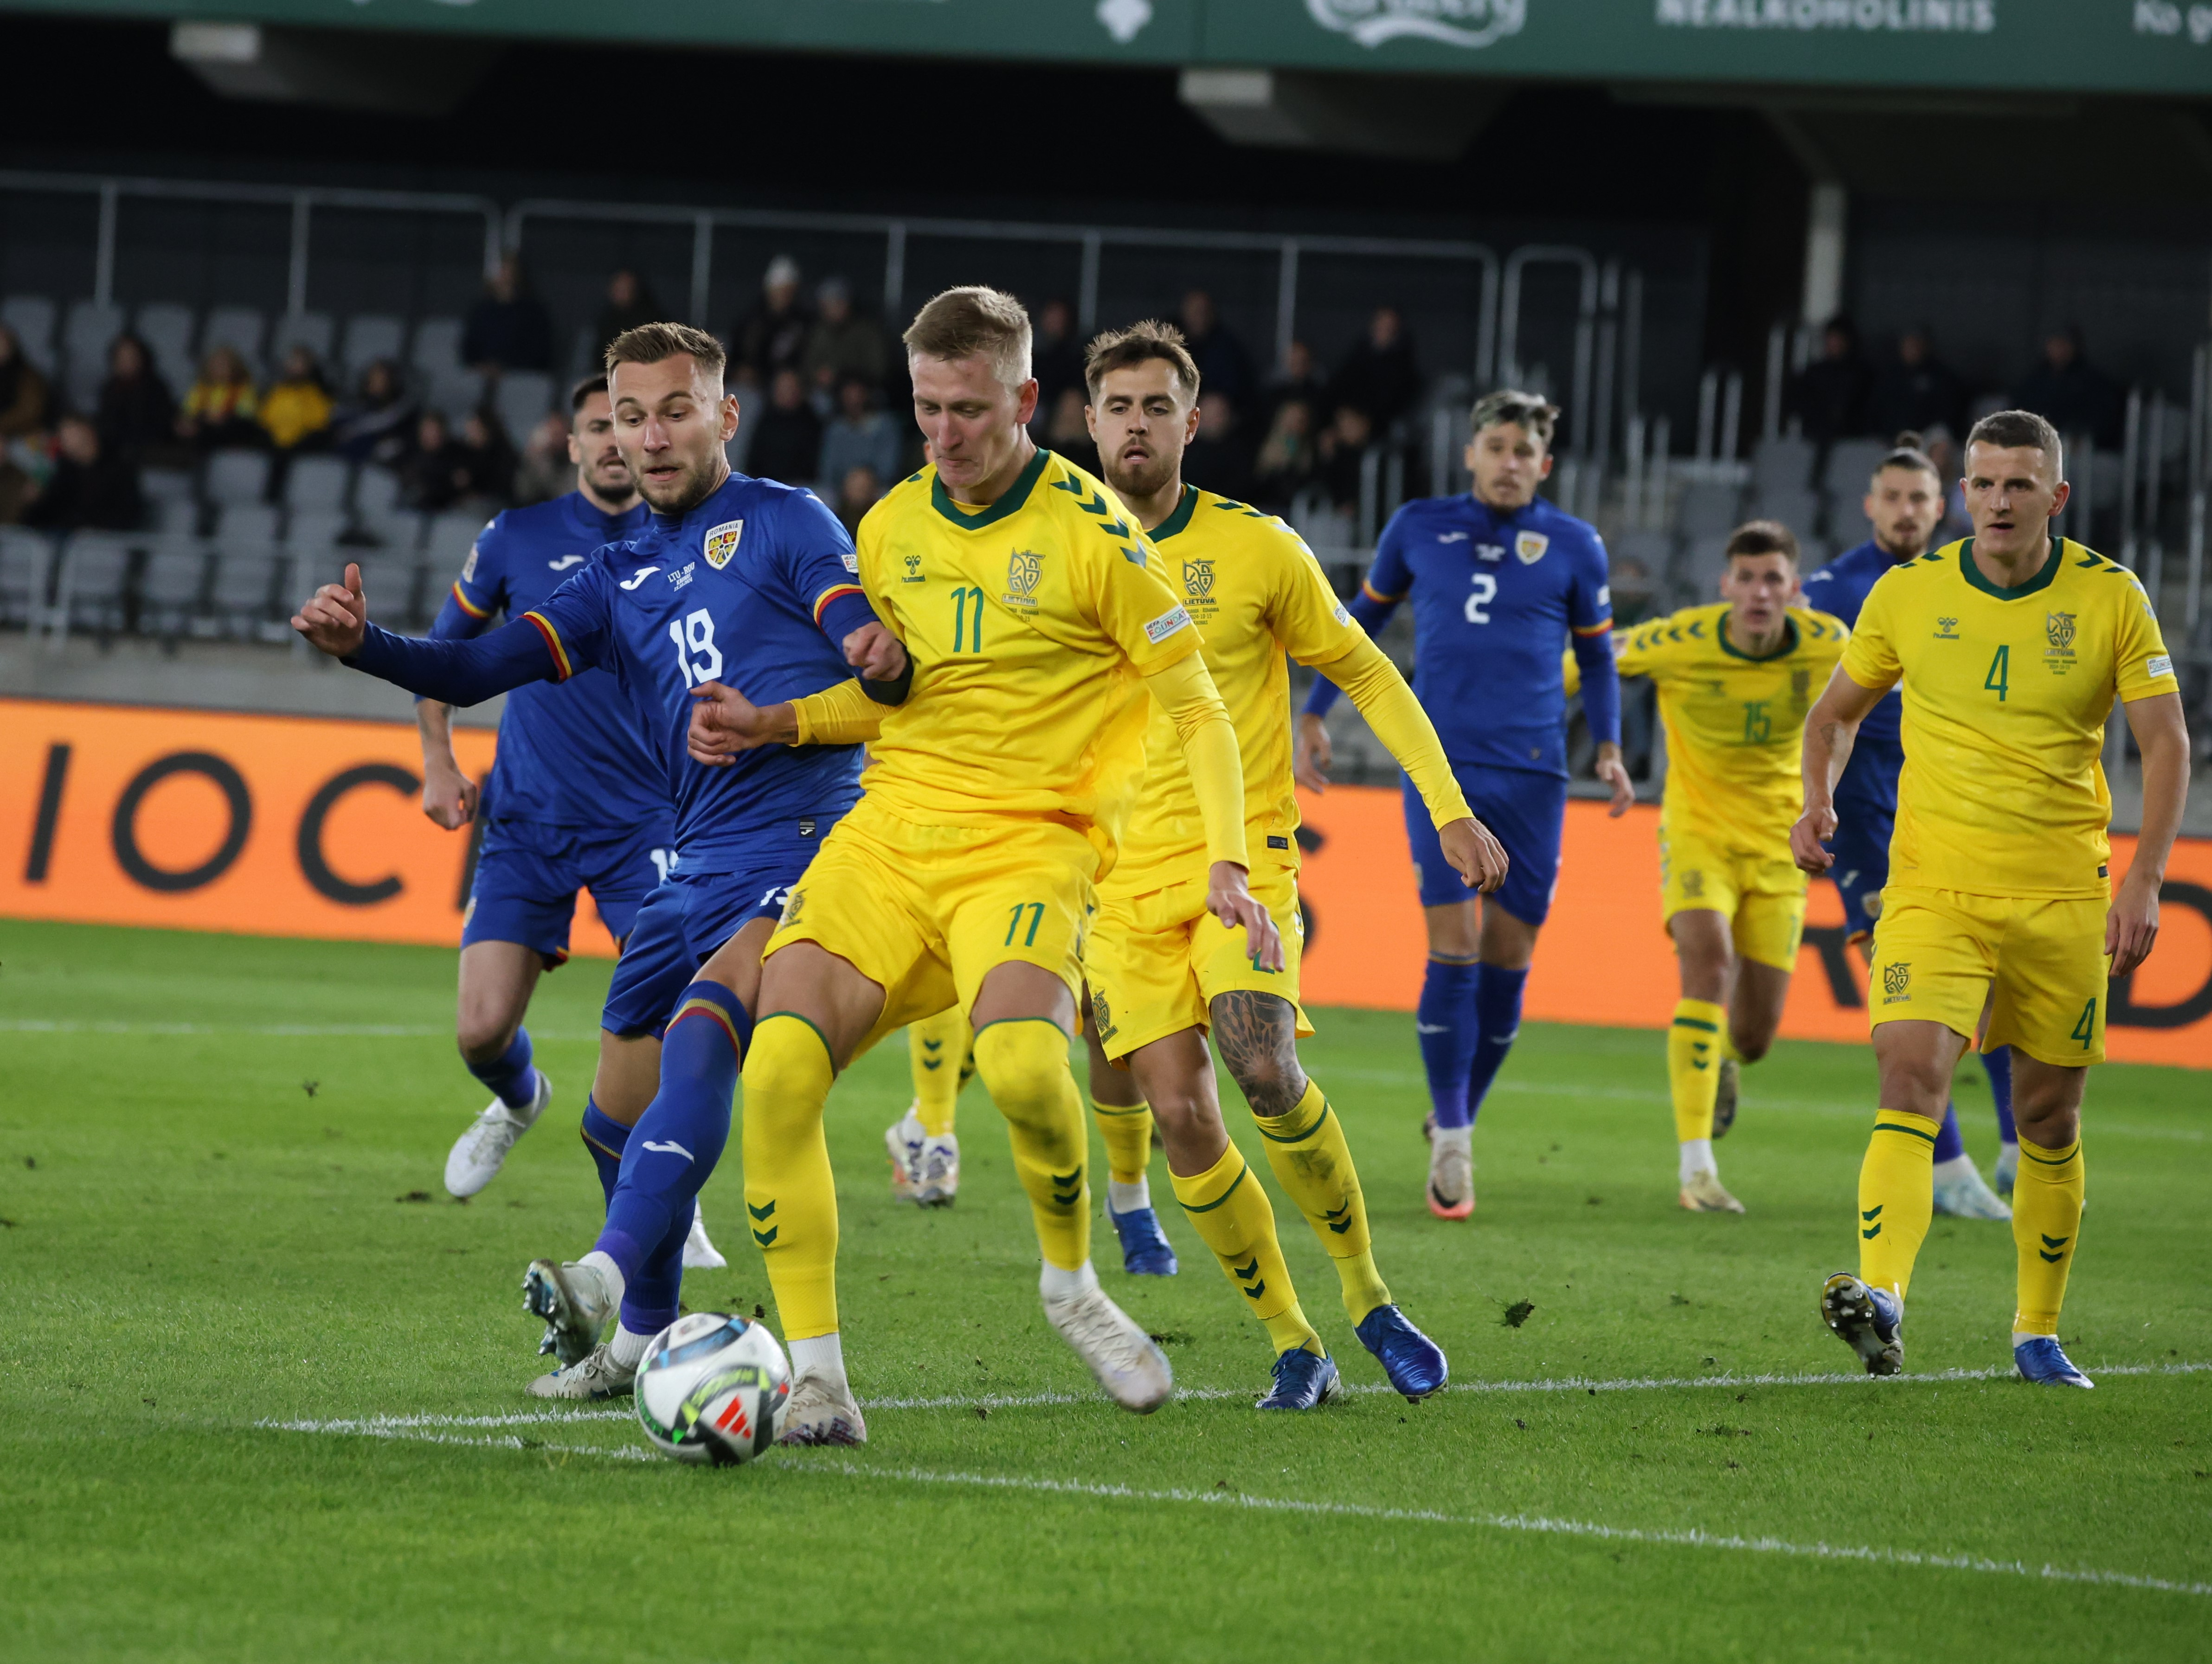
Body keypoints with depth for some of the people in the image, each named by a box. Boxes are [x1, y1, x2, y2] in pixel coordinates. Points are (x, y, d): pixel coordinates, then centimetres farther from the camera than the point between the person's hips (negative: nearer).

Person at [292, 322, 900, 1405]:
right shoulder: (621, 578, 20)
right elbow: (486, 668, 11)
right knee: (617, 1117, 9)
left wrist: (882, 660, -33)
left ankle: (611, 1276, -45)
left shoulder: (783, 522, 3)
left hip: (804, 838, -7)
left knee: (702, 1032, -31)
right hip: (698, 861, 7)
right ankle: (645, 1340, 27)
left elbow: (877, 654, -8)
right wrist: (361, 646, -6)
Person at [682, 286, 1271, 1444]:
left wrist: (1227, 864, -12)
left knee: (1020, 1062, -33)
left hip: (1027, 841, -4)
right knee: (777, 1070, -19)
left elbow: (1196, 708, -1)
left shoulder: (1092, 535, -5)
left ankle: (1072, 1282, -2)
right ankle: (814, 1371, -9)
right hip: (887, 829, 5)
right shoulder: (890, 528, 11)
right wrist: (774, 725, 9)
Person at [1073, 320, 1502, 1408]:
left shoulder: (1256, 549, -1)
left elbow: (1365, 675, 8)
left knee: (1263, 1067, -25)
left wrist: (1450, 810, 2)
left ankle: (1368, 1298, -7)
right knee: (1180, 1115, -9)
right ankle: (1293, 1345, 4)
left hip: (1243, 858, -2)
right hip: (1121, 875, 2)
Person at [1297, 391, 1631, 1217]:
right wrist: (1314, 716, 16)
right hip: (1442, 766, -1)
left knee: (1508, 957, 2)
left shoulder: (1574, 547, 6)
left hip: (1532, 775, 1)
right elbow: (1363, 618, 19)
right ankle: (1451, 1143, -6)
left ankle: (1461, 1114, 20)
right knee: (1454, 948, -11)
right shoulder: (1419, 528, 6)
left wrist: (1608, 747, 4)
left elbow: (1597, 654, 16)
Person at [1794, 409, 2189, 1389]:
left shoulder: (2110, 599, -3)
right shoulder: (1910, 593, 1)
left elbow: (2165, 742, -1)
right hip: (1932, 885, 0)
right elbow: (1837, 712, 16)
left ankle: (2037, 1333, 22)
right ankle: (1881, 1294, -36)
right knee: (1912, 1074, -21)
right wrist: (1819, 800, -3)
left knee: (2050, 1121, 7)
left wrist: (2143, 880, -12)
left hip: (2063, 895, 1)